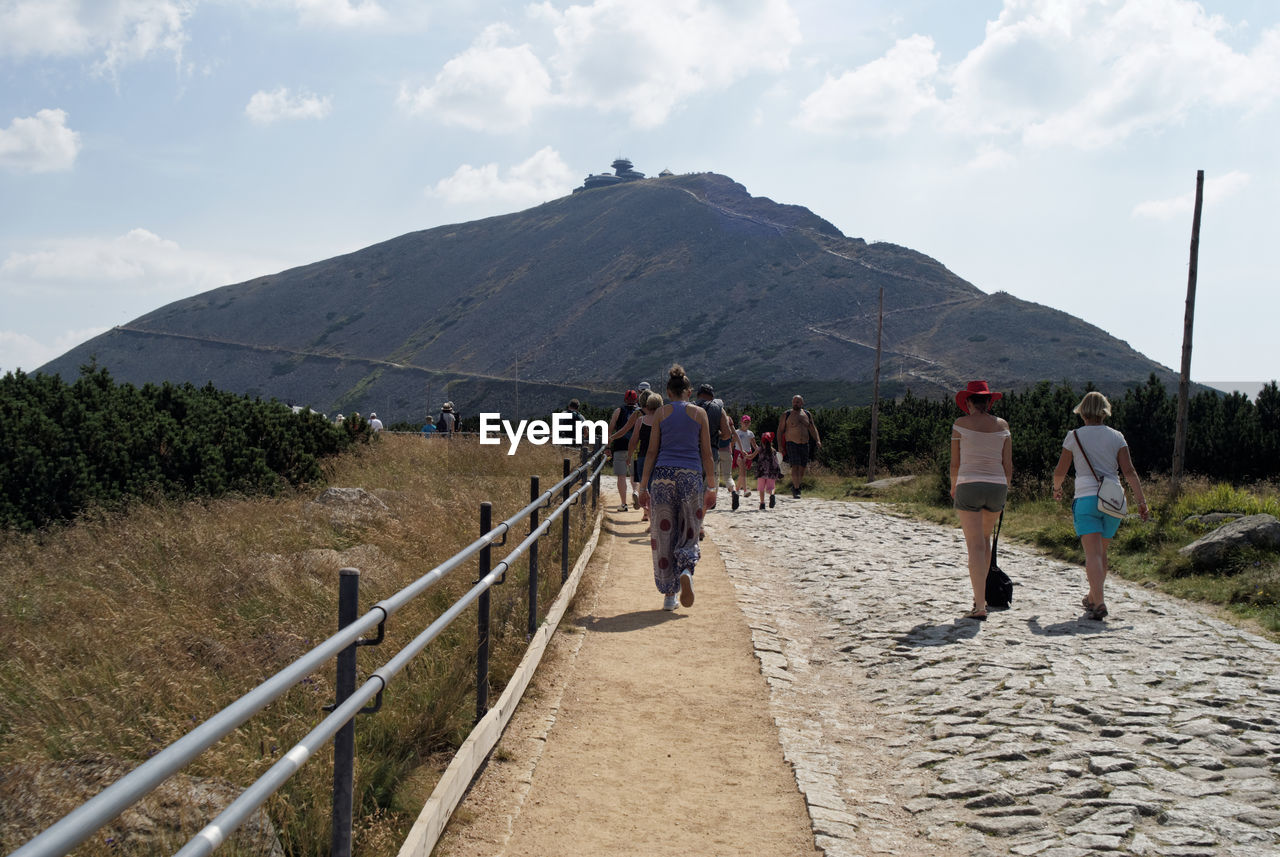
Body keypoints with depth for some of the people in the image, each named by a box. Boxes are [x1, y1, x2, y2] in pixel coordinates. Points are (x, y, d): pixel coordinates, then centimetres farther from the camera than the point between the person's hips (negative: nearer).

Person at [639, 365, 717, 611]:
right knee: (689, 534, 11)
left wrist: (643, 486, 8)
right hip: (691, 477, 0)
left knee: (663, 535, 7)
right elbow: (707, 454, 6)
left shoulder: (660, 413, 5)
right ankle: (686, 571, -19)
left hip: (663, 475, 0)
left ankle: (669, 594, 8)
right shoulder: (699, 413, 6)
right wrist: (711, 487, 12)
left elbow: (652, 452, 4)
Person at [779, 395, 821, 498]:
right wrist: (780, 445, -5)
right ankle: (796, 489, -11)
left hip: (804, 445, 4)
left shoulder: (807, 415, 11)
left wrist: (818, 440, -2)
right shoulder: (786, 415, 0)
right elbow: (780, 430, 2)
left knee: (803, 468, 5)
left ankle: (795, 487, 24)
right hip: (791, 444, -4)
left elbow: (813, 429, 14)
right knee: (795, 466, -16)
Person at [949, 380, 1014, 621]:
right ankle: (980, 594, 31)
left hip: (969, 486, -4)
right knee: (985, 538, 24)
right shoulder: (1002, 425, 7)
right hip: (997, 486, 4)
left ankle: (980, 606, -11)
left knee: (975, 546, -4)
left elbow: (955, 463, -1)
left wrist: (953, 487, 16)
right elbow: (1008, 465, 8)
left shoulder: (961, 423, -2)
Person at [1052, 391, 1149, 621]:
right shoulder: (1116, 437, 6)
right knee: (1101, 551, 19)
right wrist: (1142, 501, 1)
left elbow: (1059, 471, 7)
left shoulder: (1074, 437, 2)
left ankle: (1099, 604, -23)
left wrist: (1057, 489, 27)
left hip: (1086, 499, -3)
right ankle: (1093, 597, 31)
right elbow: (1129, 471, -1)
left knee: (1093, 554, -9)